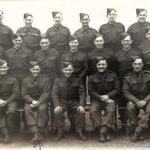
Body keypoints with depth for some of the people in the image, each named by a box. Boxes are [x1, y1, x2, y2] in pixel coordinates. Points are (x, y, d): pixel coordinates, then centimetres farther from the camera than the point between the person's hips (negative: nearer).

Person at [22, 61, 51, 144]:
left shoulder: (45, 79, 3)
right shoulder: (26, 80, 9)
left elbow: (46, 93, -3)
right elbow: (24, 94, 2)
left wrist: (38, 102, -19)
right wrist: (32, 101, -16)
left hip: (42, 100, -1)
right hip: (30, 101, 1)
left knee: (42, 109, -34)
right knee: (27, 109, -31)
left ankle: (40, 132, -30)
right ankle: (35, 133, -38)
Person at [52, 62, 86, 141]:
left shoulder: (77, 80, 3)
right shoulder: (58, 80, 3)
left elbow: (82, 93, -1)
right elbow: (54, 93, -3)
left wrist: (81, 105, -18)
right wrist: (57, 105, -20)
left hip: (75, 102, 0)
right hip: (62, 102, 0)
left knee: (81, 111, -29)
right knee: (57, 111, -31)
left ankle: (79, 132, -9)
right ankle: (60, 132, -14)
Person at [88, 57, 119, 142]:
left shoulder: (112, 75, 8)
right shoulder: (92, 77, 7)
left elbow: (117, 89, 5)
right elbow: (90, 91, 2)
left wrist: (108, 96, -12)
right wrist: (101, 97, -13)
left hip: (109, 99, 0)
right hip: (96, 99, 0)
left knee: (111, 110, -32)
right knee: (93, 111, -30)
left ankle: (103, 131, -31)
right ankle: (105, 132, -26)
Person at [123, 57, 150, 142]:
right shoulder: (128, 78, 5)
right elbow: (126, 92, -3)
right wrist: (136, 101, -18)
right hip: (133, 100, 1)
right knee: (130, 108, -33)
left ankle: (137, 132, -30)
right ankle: (138, 132, -24)